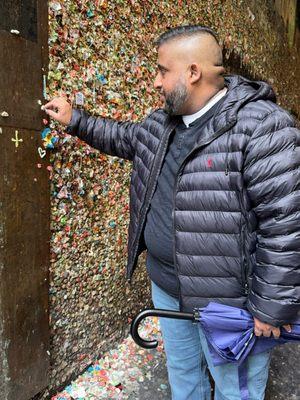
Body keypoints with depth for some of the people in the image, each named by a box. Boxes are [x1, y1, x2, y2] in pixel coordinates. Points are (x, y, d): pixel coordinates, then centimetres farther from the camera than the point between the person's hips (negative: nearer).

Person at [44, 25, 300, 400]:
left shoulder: (260, 126, -22)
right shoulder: (162, 122, 4)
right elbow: (125, 138, 24)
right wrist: (75, 120, 21)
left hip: (227, 299, -6)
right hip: (166, 284, 7)